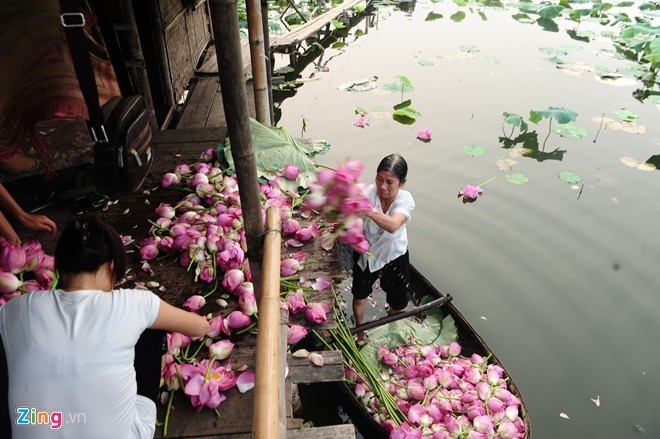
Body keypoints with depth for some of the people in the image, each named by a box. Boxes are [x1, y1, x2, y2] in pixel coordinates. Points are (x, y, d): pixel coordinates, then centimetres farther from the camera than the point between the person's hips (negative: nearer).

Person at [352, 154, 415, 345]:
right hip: (366, 252, 0)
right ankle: (360, 331, 48)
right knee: (359, 297, 17)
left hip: (394, 255, 0)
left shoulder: (405, 200, -28)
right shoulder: (369, 192, -26)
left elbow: (393, 225, -49)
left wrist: (367, 210, -64)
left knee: (399, 303, 15)